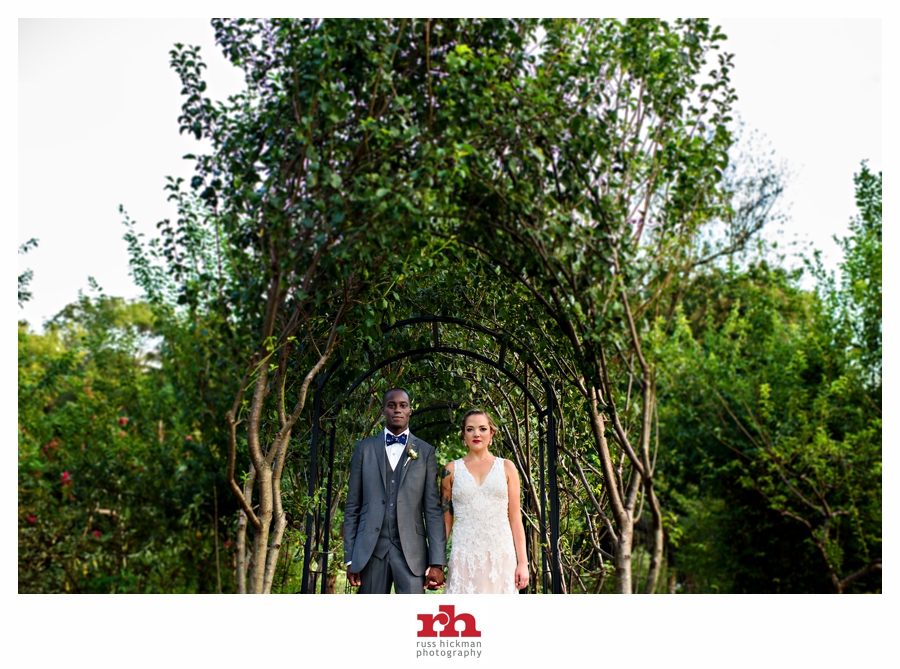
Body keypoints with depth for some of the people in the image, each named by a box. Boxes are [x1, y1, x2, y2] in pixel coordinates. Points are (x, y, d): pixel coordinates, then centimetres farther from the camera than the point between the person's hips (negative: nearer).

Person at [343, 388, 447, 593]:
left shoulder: (425, 452, 6)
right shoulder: (364, 449, 9)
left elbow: (433, 508, 1)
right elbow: (352, 506, 8)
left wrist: (437, 561, -5)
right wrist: (350, 557, 3)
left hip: (411, 549, -1)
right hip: (370, 548, 1)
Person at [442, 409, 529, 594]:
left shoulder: (506, 468, 7)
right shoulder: (452, 470, 6)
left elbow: (515, 518, 5)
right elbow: (445, 520, 8)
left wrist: (523, 562, -1)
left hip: (501, 556, 1)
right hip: (464, 557, 0)